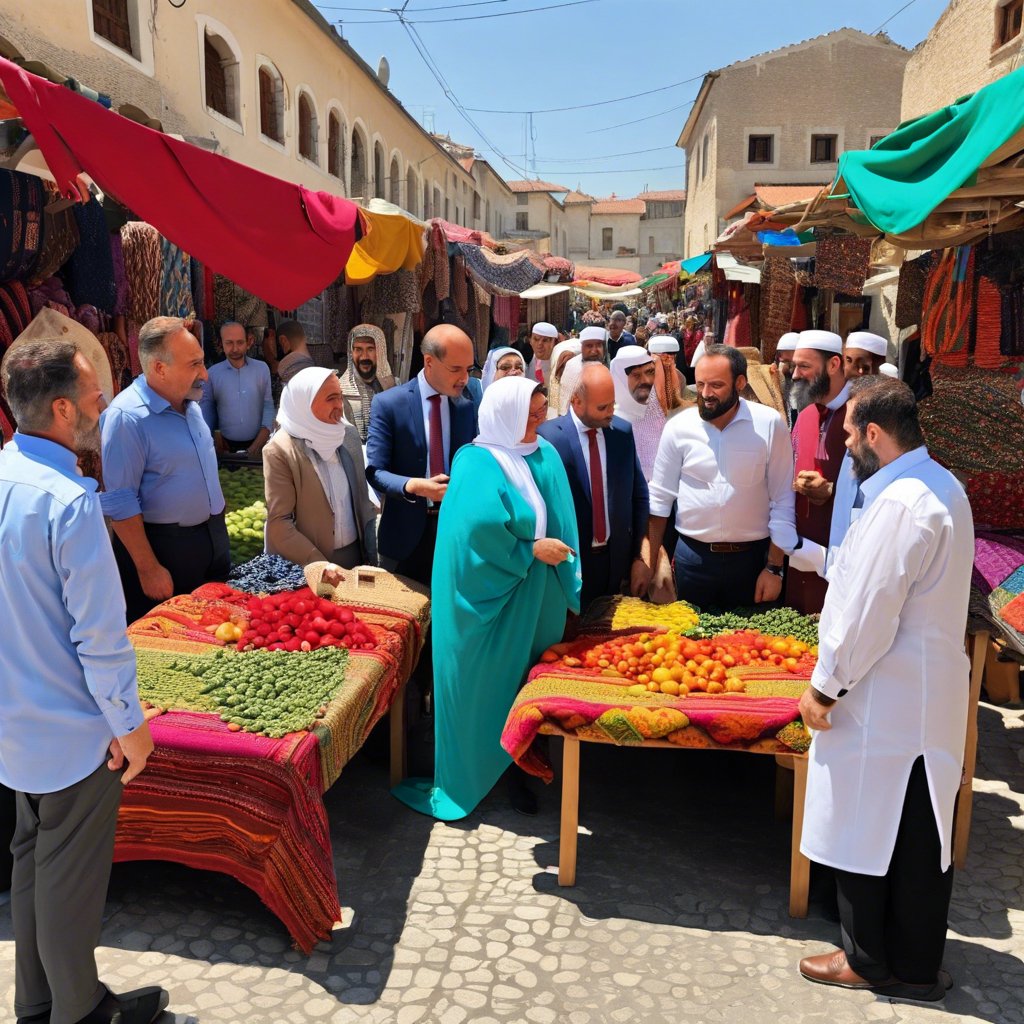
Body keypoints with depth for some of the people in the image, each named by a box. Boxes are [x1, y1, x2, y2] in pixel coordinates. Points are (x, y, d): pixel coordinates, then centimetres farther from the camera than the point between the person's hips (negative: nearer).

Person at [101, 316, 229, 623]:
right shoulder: (126, 416, -23)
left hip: (213, 537, 8)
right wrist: (148, 569, -19)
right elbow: (120, 504, -22)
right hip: (163, 547, -7)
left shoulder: (189, 400, 3)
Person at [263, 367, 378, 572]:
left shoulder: (350, 434, 1)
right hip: (307, 567, -5)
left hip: (355, 555, 5)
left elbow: (362, 499, 8)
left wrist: (370, 554, 6)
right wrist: (319, 564, -21)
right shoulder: (280, 451, -15)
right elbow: (279, 522, -15)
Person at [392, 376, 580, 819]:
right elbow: (478, 528, -27)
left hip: (535, 600, 6)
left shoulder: (545, 456, 5)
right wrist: (531, 550, -18)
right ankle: (471, 772, 24)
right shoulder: (477, 466, -14)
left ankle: (520, 770, 28)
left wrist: (565, 584, -1)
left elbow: (560, 524, 8)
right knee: (483, 687, 6)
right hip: (491, 599, -6)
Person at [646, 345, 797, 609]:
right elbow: (660, 498, 4)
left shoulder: (769, 424, -8)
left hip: (751, 557, -1)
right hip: (692, 556, 1)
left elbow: (783, 500, -4)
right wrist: (649, 562, 3)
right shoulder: (678, 426, -3)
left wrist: (774, 567, -4)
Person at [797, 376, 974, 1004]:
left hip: (887, 698, -10)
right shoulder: (941, 486, 9)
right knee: (920, 835, 18)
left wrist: (825, 687, -12)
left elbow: (867, 612, -22)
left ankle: (869, 960, 25)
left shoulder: (900, 503, -23)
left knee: (867, 831, 7)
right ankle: (914, 966, 34)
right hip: (929, 691, 10)